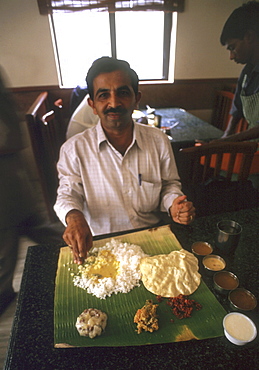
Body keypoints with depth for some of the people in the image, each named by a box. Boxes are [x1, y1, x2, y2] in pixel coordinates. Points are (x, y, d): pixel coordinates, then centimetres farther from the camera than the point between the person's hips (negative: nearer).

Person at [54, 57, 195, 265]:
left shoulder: (159, 141, -2)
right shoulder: (74, 149, -8)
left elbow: (170, 184, 9)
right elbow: (68, 195, -1)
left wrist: (173, 205, -12)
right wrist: (73, 216, -24)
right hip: (99, 245, -1)